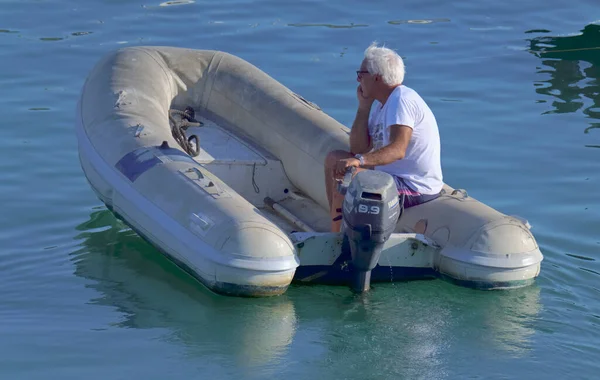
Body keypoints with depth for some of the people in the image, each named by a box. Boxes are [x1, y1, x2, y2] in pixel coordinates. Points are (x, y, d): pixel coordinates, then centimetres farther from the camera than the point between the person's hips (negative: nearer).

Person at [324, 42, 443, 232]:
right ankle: (338, 229, 16)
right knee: (333, 159, 14)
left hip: (417, 190, -11)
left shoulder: (402, 100, -19)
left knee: (345, 176, -26)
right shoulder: (381, 104, 12)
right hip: (395, 175, 11)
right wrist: (364, 106, 1)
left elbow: (398, 150, -35)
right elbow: (359, 148, 6)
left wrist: (359, 160, -48)